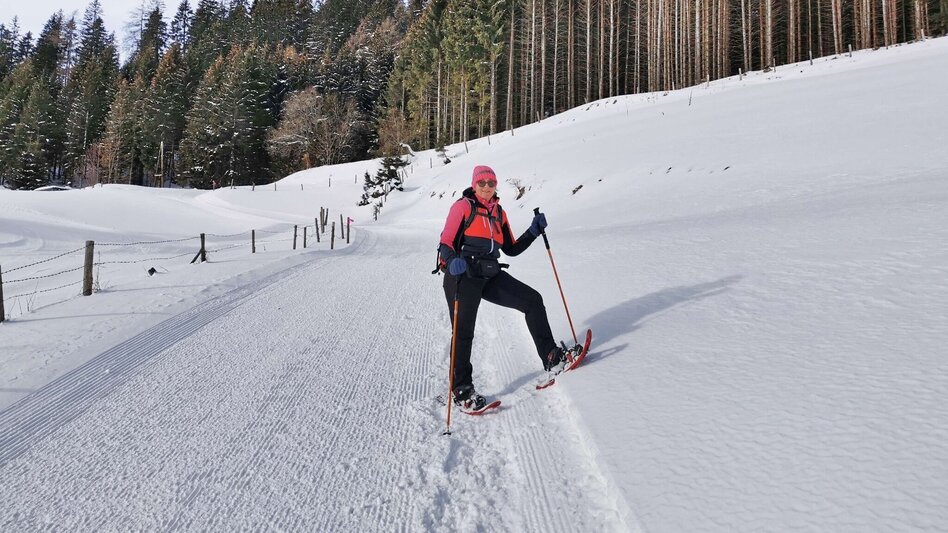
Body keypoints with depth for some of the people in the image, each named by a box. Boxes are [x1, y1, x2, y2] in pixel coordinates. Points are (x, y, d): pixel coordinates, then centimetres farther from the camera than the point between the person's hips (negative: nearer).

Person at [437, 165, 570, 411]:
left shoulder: (498, 213, 18)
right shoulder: (463, 206, 0)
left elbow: (511, 249, 19)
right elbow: (446, 243, -7)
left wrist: (533, 231, 6)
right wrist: (453, 260, -29)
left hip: (491, 275, 6)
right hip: (463, 274, -6)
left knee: (532, 300, -2)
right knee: (464, 332, -7)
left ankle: (551, 357, 7)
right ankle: (461, 389, 6)